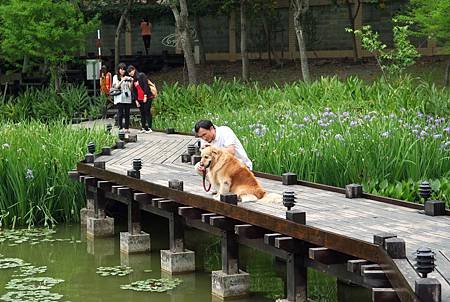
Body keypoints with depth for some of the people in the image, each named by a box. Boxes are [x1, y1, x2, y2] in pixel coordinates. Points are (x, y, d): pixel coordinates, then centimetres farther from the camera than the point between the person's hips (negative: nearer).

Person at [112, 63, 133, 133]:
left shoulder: (127, 77, 15)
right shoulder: (115, 77, 8)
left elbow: (130, 88, 11)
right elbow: (116, 86, -5)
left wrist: (131, 81, -6)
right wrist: (122, 80, -16)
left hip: (127, 98, 3)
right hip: (119, 97, -3)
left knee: (127, 113, 1)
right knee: (120, 113, -9)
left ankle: (127, 128, 3)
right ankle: (120, 127, -6)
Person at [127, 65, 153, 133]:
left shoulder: (141, 75, -5)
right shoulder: (133, 79, 16)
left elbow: (146, 85, -12)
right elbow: (134, 91, 16)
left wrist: (145, 96, -17)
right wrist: (136, 100, 8)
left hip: (147, 97, -7)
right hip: (139, 99, 7)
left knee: (147, 112, -6)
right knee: (142, 113, 7)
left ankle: (149, 128, -3)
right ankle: (143, 128, 10)